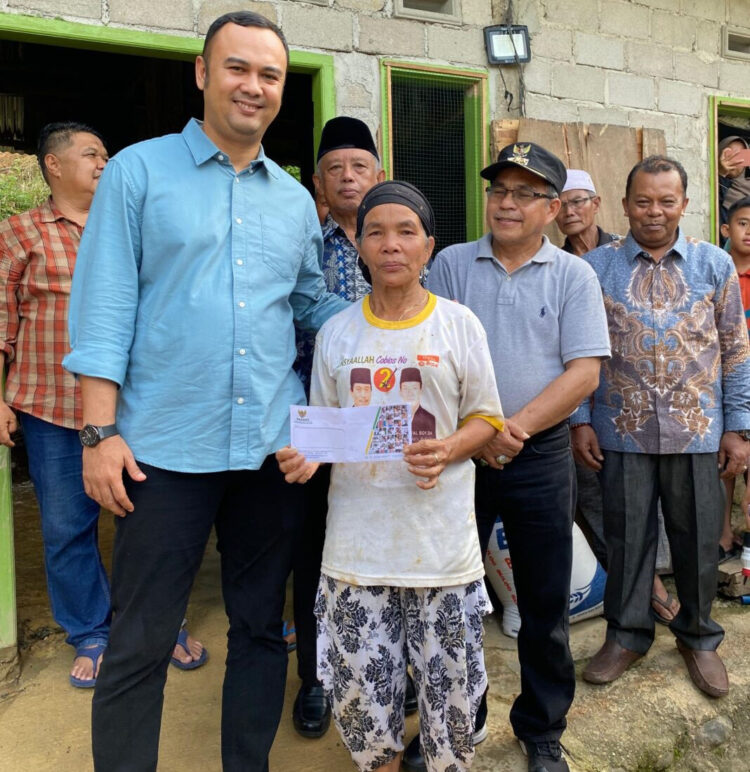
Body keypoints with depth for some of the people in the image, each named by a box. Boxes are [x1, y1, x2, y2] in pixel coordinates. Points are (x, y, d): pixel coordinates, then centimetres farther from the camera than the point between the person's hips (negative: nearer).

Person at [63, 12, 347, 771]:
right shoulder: (138, 172, 0)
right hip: (166, 448, -4)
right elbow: (104, 309, -5)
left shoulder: (295, 201, 12)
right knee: (139, 642, 7)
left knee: (260, 627, 16)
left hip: (272, 445, 5)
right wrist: (100, 432, -11)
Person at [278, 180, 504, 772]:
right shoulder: (336, 333, 5)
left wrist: (450, 450, -16)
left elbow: (485, 416, 4)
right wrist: (305, 456, -12)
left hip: (442, 538, -1)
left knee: (450, 681, 9)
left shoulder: (459, 324, 0)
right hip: (359, 538, 2)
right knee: (359, 684, 11)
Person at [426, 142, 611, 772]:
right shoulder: (452, 264, 4)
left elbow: (584, 372, -5)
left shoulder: (573, 276, 2)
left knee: (545, 603, 10)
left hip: (540, 455, 0)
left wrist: (516, 427, -15)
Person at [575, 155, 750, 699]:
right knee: (627, 537, 10)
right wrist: (580, 419, -3)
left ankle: (699, 636, 34)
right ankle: (628, 634, 29)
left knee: (699, 539, 12)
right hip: (623, 431, -1)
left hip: (698, 431, 1)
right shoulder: (596, 266, 0)